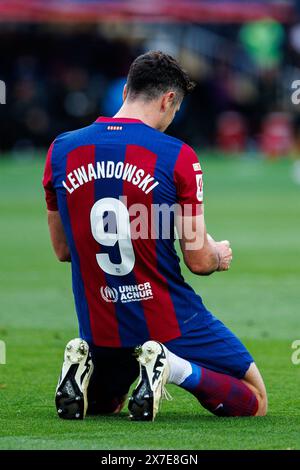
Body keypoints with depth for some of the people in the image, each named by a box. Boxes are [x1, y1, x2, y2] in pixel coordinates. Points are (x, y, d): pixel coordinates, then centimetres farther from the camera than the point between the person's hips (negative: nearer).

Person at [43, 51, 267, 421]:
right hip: (169, 321, -4)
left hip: (98, 329, 4)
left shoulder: (60, 151, -2)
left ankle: (84, 364, -1)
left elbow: (62, 250, 8)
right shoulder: (177, 157, -14)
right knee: (254, 402, 12)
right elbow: (198, 261, -11)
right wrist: (218, 256, 13)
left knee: (100, 403, 33)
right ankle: (177, 369, -13)